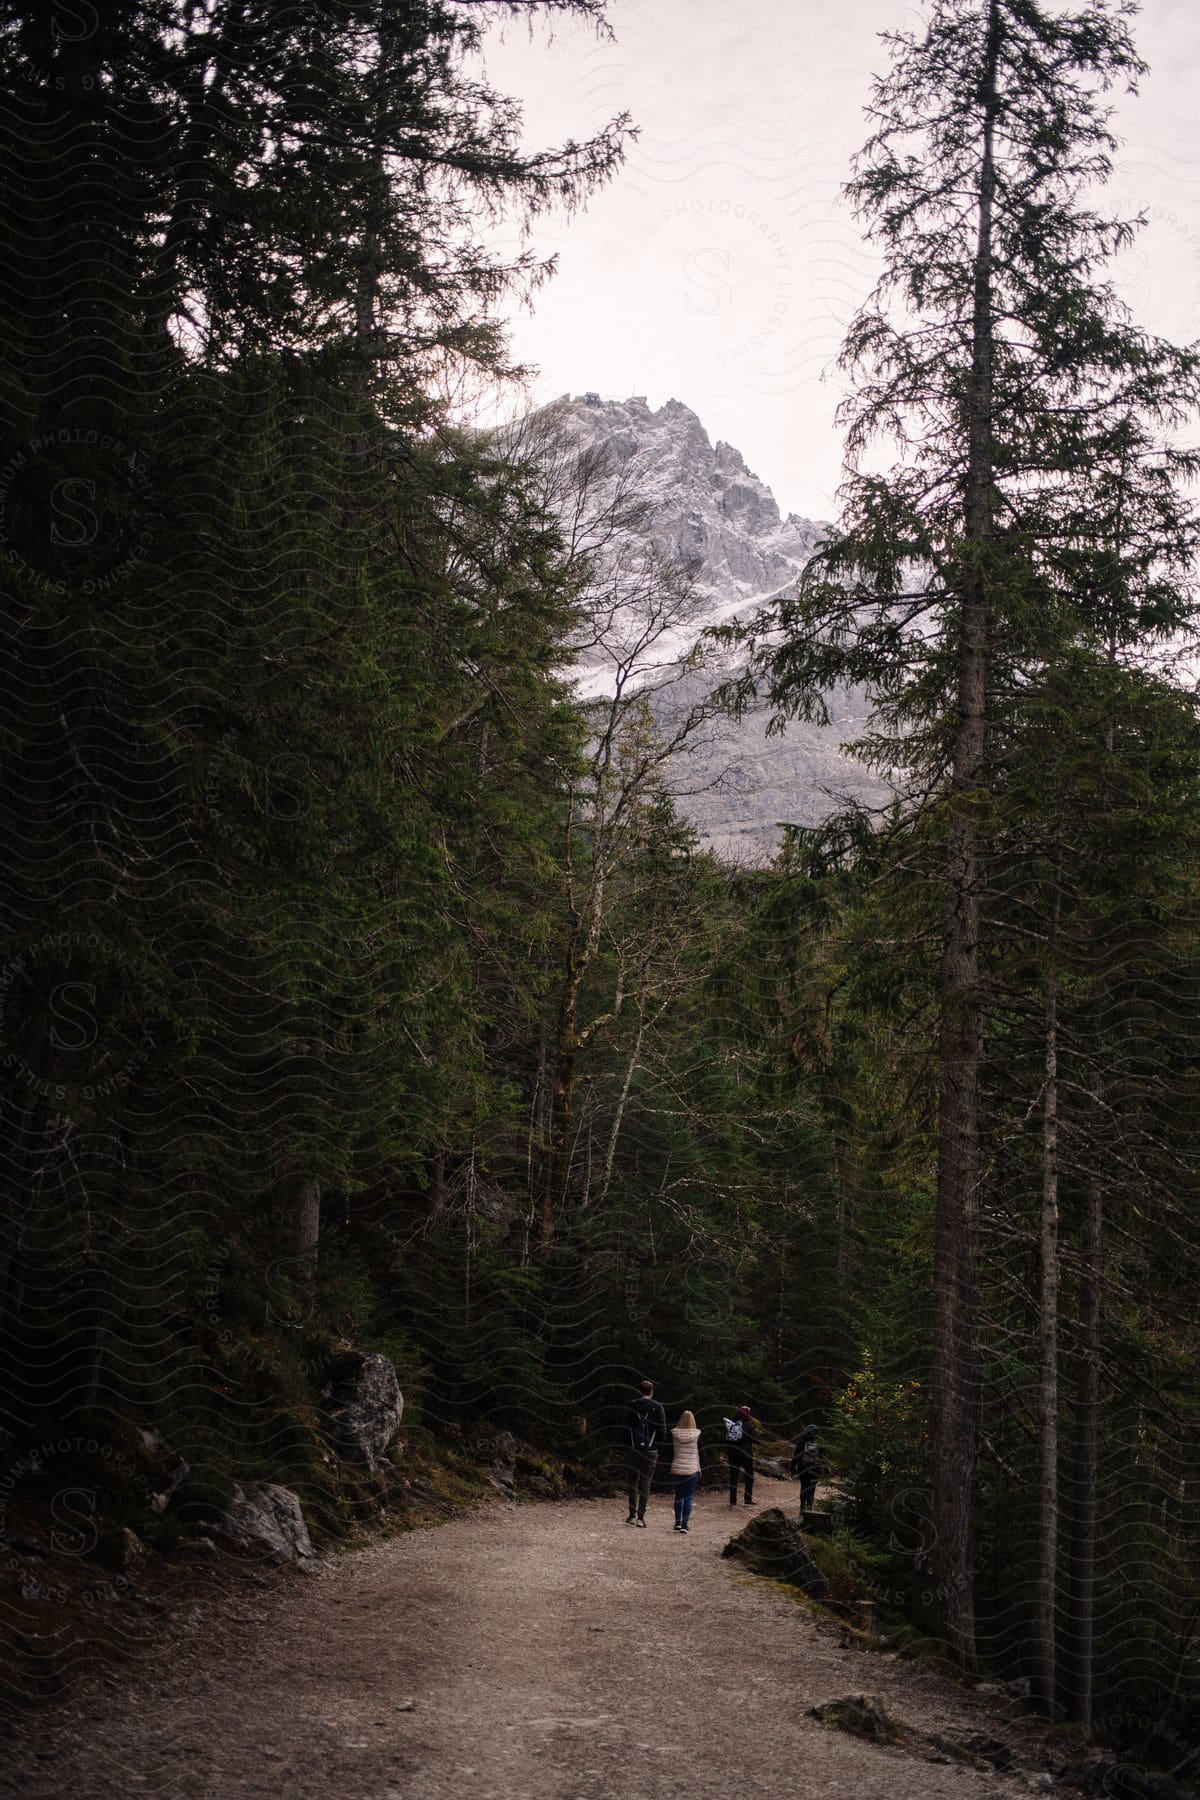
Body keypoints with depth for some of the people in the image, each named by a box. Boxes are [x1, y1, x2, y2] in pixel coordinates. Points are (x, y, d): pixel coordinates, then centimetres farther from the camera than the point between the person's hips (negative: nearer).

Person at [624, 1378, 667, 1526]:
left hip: (634, 1449, 2)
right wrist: (660, 1443, 12)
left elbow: (626, 1428, 4)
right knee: (645, 1482, 1)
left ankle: (632, 1515, 9)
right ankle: (641, 1517, -3)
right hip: (650, 1450, -2)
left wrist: (627, 1448, 10)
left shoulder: (631, 1406, 2)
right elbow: (662, 1430, -3)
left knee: (633, 1481, 11)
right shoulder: (657, 1407, -4)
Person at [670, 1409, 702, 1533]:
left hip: (676, 1469, 2)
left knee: (678, 1496, 16)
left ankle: (678, 1522, 10)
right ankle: (684, 1524, -2)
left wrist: (670, 1467, 13)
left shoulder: (674, 1434, -2)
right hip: (692, 1470, -2)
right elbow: (701, 1453, -1)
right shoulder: (697, 1435, -6)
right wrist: (700, 1471, 7)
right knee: (688, 1498, 3)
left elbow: (670, 1452, 3)